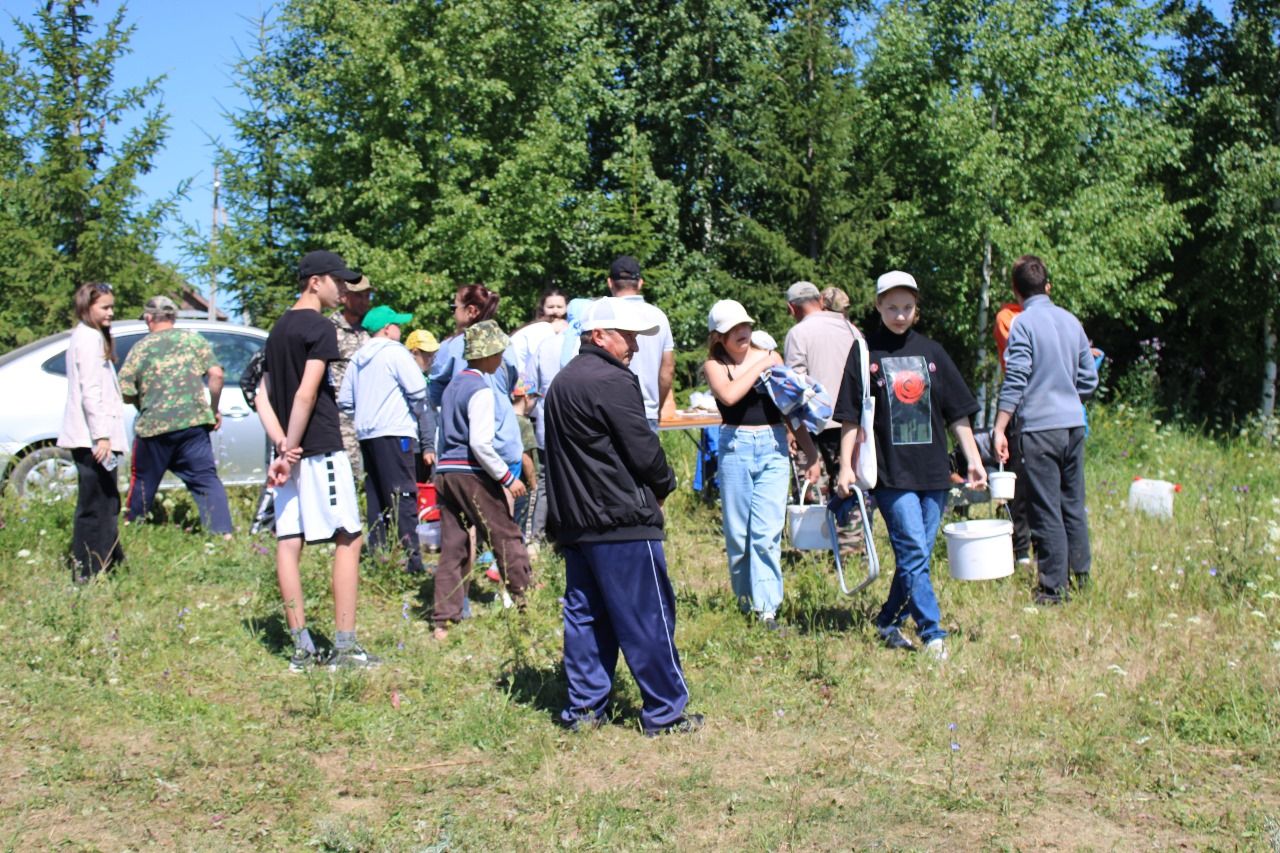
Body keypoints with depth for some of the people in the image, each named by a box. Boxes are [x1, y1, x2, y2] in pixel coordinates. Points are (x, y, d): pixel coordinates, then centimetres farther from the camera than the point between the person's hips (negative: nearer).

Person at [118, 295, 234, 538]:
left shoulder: (141, 348, 5)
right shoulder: (193, 339, 8)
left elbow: (125, 393, 2)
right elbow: (216, 374, -2)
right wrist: (214, 409, 8)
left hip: (153, 426, 0)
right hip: (193, 422, 1)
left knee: (143, 482, 16)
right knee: (206, 478, 2)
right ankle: (222, 532, -9)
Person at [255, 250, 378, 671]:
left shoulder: (278, 329, 17)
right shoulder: (320, 327, -9)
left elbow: (263, 395, 13)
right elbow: (307, 394, -17)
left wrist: (281, 445, 3)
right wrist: (290, 449, -13)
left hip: (291, 452, 8)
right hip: (320, 448, -8)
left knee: (288, 543, 5)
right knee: (348, 540, -2)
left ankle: (303, 649, 9)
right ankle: (345, 647, -4)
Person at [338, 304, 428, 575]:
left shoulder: (357, 358, 16)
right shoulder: (395, 352, -6)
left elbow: (345, 402, 17)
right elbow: (418, 390, -14)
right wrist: (414, 412, 3)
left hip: (365, 434, 7)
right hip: (394, 433, -7)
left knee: (375, 497, 11)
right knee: (403, 495, -9)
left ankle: (377, 555, 11)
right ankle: (411, 558, -13)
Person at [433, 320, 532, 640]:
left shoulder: (453, 385, 16)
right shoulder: (481, 389, -11)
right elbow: (481, 443, -18)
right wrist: (508, 477, -13)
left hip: (444, 470, 8)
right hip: (471, 472, -8)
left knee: (452, 547, 8)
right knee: (506, 537, 1)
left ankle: (444, 621, 6)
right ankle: (526, 604, 4)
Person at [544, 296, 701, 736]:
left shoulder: (562, 383, 16)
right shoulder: (613, 382, -14)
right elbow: (644, 450, -15)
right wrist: (663, 486, 5)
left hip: (574, 521, 9)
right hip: (622, 520, -9)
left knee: (585, 614, 12)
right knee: (648, 618, -2)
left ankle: (583, 708, 15)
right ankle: (665, 712, 4)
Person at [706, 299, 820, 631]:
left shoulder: (771, 358, 9)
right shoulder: (715, 365, 5)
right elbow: (729, 395, -18)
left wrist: (811, 454, 8)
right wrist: (760, 367, -10)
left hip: (774, 448, 1)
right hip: (735, 448, 0)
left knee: (767, 533, -7)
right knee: (738, 532, 5)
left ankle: (767, 609, -6)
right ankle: (744, 600, 21)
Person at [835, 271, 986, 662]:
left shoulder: (931, 352, 11)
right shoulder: (864, 353, 2)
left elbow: (957, 413, 12)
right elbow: (851, 417, 2)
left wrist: (974, 460, 7)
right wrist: (846, 465, -4)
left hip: (933, 470, 4)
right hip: (891, 472, -4)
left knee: (917, 556, 7)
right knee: (913, 553, -11)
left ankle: (888, 623, 21)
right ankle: (933, 635, -7)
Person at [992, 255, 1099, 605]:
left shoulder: (1024, 323, -7)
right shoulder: (1071, 320, 11)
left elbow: (1015, 382, -13)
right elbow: (1089, 379, 15)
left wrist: (999, 430, -12)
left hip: (1040, 427, -6)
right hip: (1073, 424, 6)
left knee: (1046, 510, -2)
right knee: (1073, 504, 16)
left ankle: (1053, 589, 1)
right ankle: (1081, 576, 24)